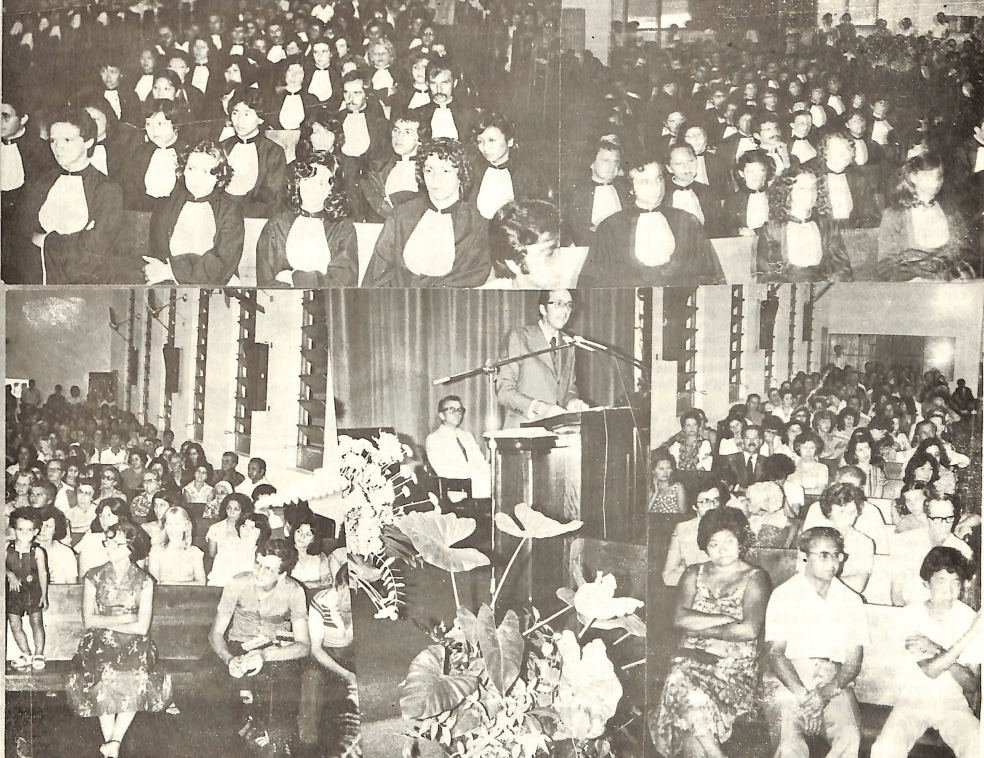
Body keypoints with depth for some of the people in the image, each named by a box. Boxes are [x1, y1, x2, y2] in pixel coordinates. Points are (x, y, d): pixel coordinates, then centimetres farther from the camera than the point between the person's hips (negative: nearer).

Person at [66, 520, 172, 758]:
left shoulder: (144, 581, 3)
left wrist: (106, 622, -4)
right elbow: (89, 620, 2)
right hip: (100, 643, 1)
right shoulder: (94, 577, 7)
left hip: (133, 643, 0)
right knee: (104, 685, -28)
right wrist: (123, 619, -4)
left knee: (133, 685, -29)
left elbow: (142, 626, -4)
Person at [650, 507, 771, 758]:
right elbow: (680, 619, 0)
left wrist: (701, 628, -4)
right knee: (691, 697, -32)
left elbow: (749, 630, -10)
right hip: (694, 658, 3)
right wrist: (727, 619, -8)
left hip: (736, 665, -3)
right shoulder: (694, 575, 16)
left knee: (692, 704, -32)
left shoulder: (754, 578, 4)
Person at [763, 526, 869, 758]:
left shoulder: (851, 600, 12)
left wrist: (826, 693, -13)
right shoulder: (784, 595, 5)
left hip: (833, 683, 2)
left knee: (849, 737, -29)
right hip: (787, 680, -2)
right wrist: (802, 695, -18)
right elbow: (775, 653, -2)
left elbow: (854, 660, 6)